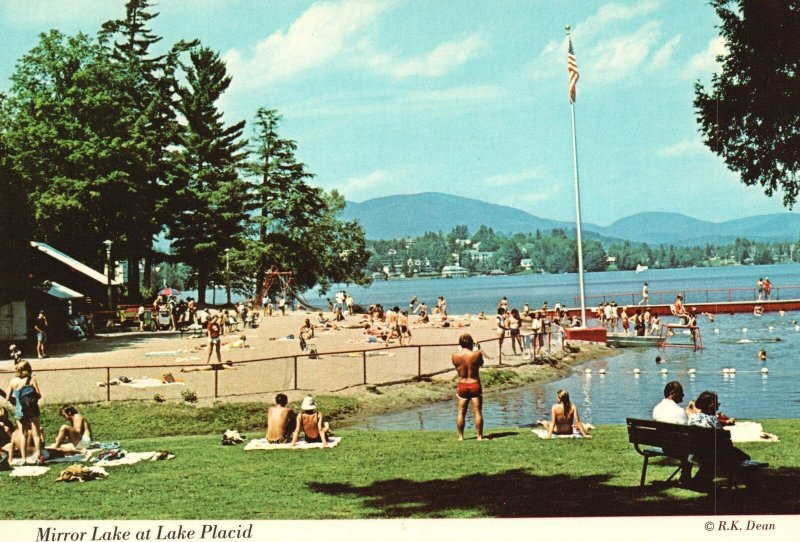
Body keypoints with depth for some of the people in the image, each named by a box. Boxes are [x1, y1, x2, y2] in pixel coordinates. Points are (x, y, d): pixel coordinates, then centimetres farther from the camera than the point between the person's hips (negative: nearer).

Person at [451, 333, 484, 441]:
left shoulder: (455, 356, -9)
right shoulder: (477, 354, -13)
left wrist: (460, 350, 18)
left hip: (462, 386, 2)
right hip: (475, 385, -2)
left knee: (461, 412, 10)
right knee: (478, 412, 4)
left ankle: (460, 436, 12)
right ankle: (479, 436, 6)